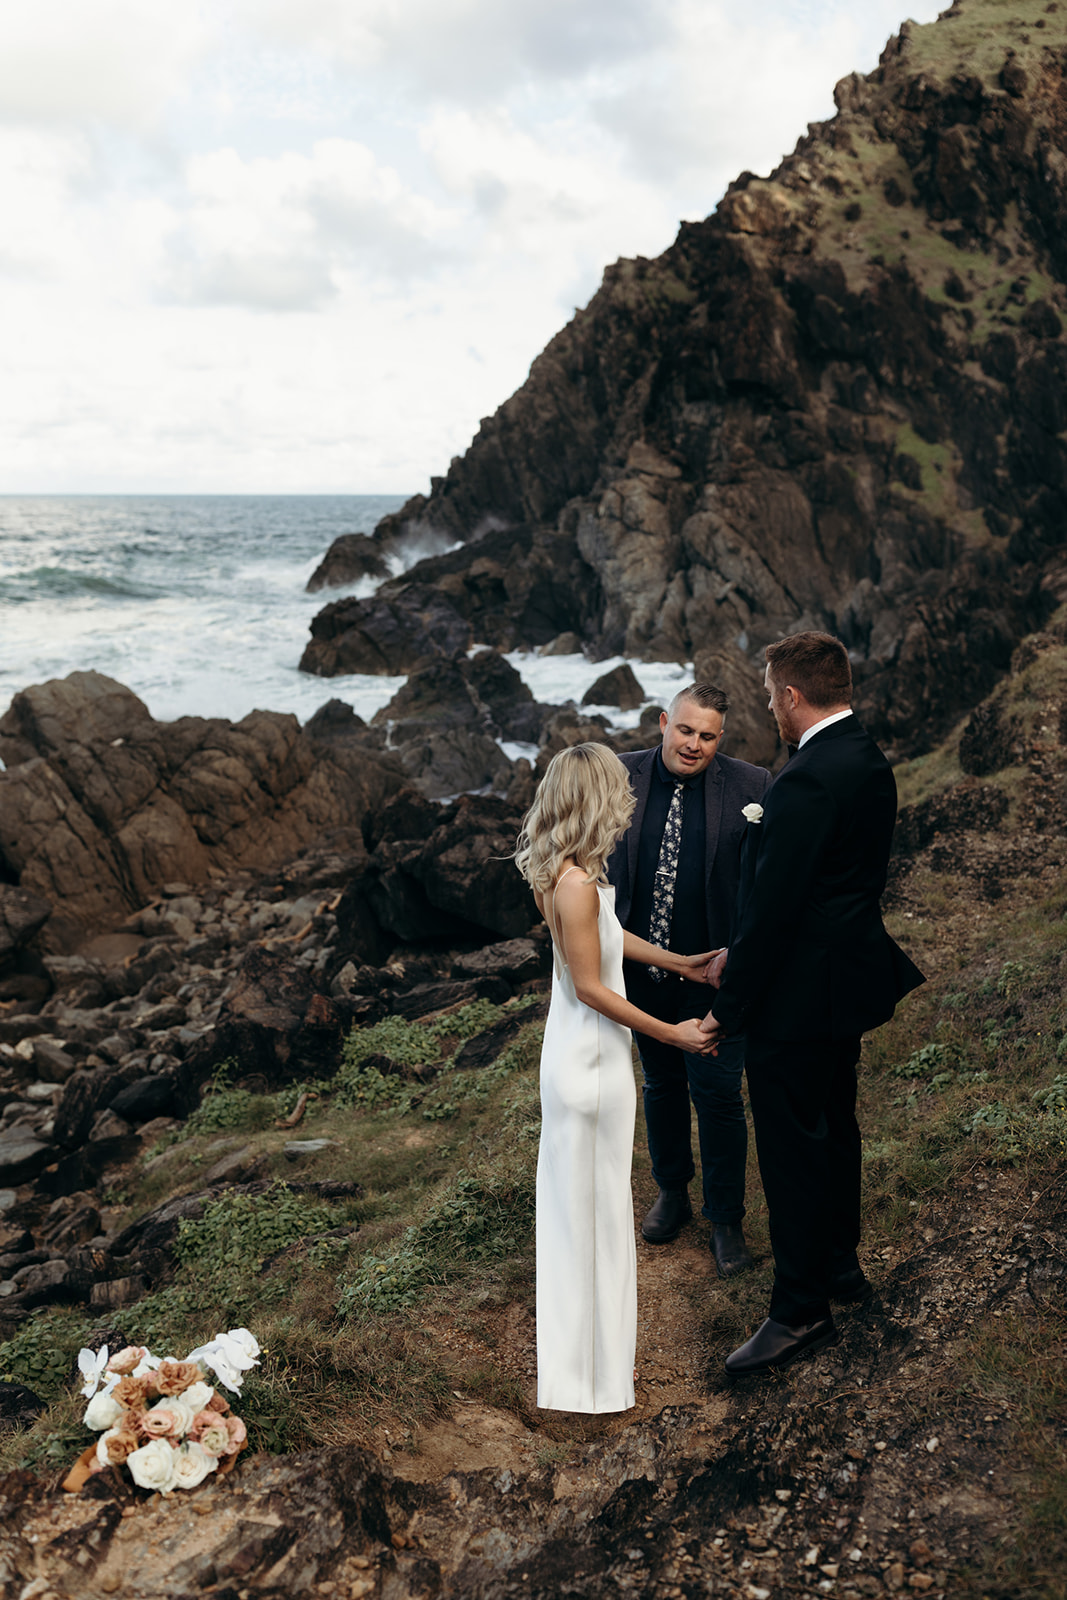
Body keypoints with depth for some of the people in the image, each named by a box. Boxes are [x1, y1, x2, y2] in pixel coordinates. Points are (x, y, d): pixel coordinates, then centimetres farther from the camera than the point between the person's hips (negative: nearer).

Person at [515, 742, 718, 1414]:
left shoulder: (567, 873, 1)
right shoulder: (578, 883, -27)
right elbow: (591, 986, -23)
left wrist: (678, 961, 23)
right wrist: (671, 1033, -15)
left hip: (574, 1051, 9)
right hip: (593, 1061, -9)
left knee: (576, 1201, 23)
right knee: (594, 1204, 5)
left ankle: (573, 1352, 42)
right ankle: (593, 1367, 21)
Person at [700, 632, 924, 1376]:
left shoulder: (806, 782, -26)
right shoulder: (870, 762, 5)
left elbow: (774, 907, -25)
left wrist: (729, 1006, -15)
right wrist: (740, 955, 13)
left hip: (798, 998, -10)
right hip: (848, 979, 10)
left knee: (793, 1149, 2)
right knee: (835, 1127, 23)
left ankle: (802, 1310, 15)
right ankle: (840, 1262, 40)